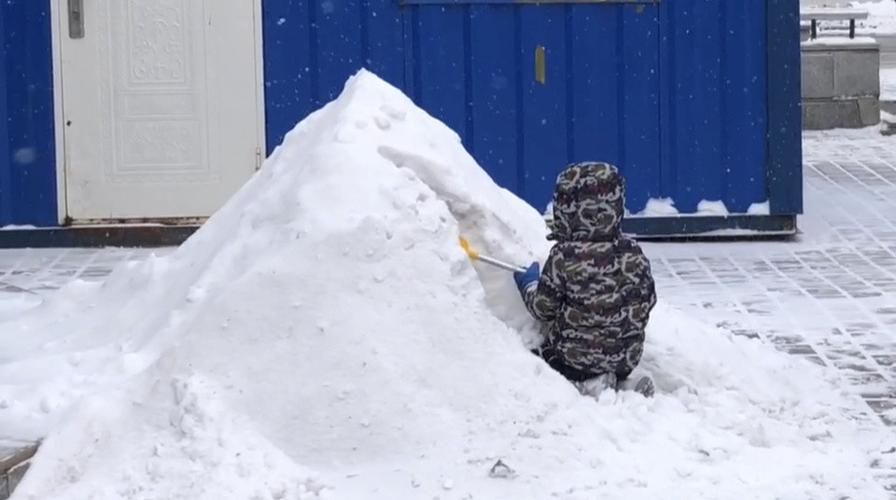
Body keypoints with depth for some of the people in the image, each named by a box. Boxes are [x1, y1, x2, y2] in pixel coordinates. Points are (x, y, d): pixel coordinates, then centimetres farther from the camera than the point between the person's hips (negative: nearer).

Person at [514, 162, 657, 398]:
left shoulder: (563, 257, -18)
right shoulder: (634, 255, -5)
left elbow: (543, 308, -9)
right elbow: (647, 301, 5)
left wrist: (528, 284, 12)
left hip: (574, 356, -6)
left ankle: (585, 385, -7)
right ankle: (621, 383, 5)